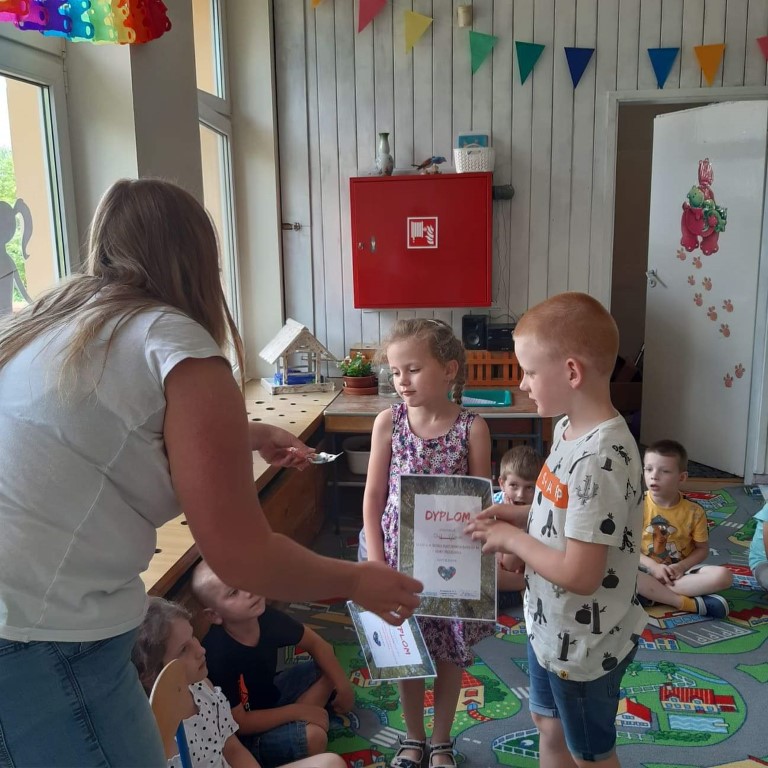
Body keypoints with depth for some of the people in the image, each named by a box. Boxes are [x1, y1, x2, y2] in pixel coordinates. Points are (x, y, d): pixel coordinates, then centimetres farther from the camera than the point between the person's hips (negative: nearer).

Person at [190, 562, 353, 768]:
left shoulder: (267, 617, -15)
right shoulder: (218, 655, -32)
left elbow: (315, 643, 1)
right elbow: (238, 723, -24)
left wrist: (342, 684, -8)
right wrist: (297, 710, -22)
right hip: (245, 734, -7)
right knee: (313, 736, -28)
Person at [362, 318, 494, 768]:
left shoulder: (472, 428, -12)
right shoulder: (388, 422, -8)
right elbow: (374, 497, -3)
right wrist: (376, 562, -7)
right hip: (400, 557, 1)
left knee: (451, 653, 15)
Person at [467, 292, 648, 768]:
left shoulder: (599, 459, -33)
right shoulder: (571, 429, -4)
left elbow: (580, 574, -31)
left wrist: (512, 539, -19)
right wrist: (521, 514, -4)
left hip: (584, 642, -9)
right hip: (552, 625, 9)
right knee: (550, 728, 28)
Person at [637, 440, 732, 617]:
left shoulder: (694, 512, -5)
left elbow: (702, 549, 3)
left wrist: (682, 566, -15)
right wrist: (653, 566, -19)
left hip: (680, 571, 2)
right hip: (647, 569, -2)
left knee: (723, 575, -24)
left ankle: (653, 593, -25)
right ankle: (689, 603, -30)